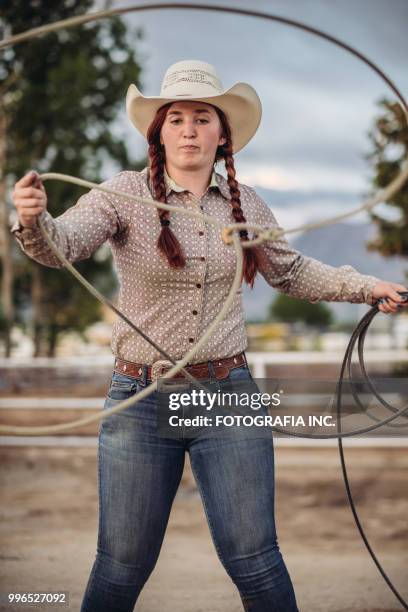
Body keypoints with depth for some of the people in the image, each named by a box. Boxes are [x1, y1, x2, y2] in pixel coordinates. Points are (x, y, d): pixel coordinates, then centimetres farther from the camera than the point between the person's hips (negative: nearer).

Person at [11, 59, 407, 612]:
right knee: (123, 564, 8)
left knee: (253, 558, 4)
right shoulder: (126, 194, -6)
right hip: (141, 399, -2)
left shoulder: (245, 203, 4)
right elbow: (63, 244, -23)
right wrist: (35, 220, -44)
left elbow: (292, 271, 19)